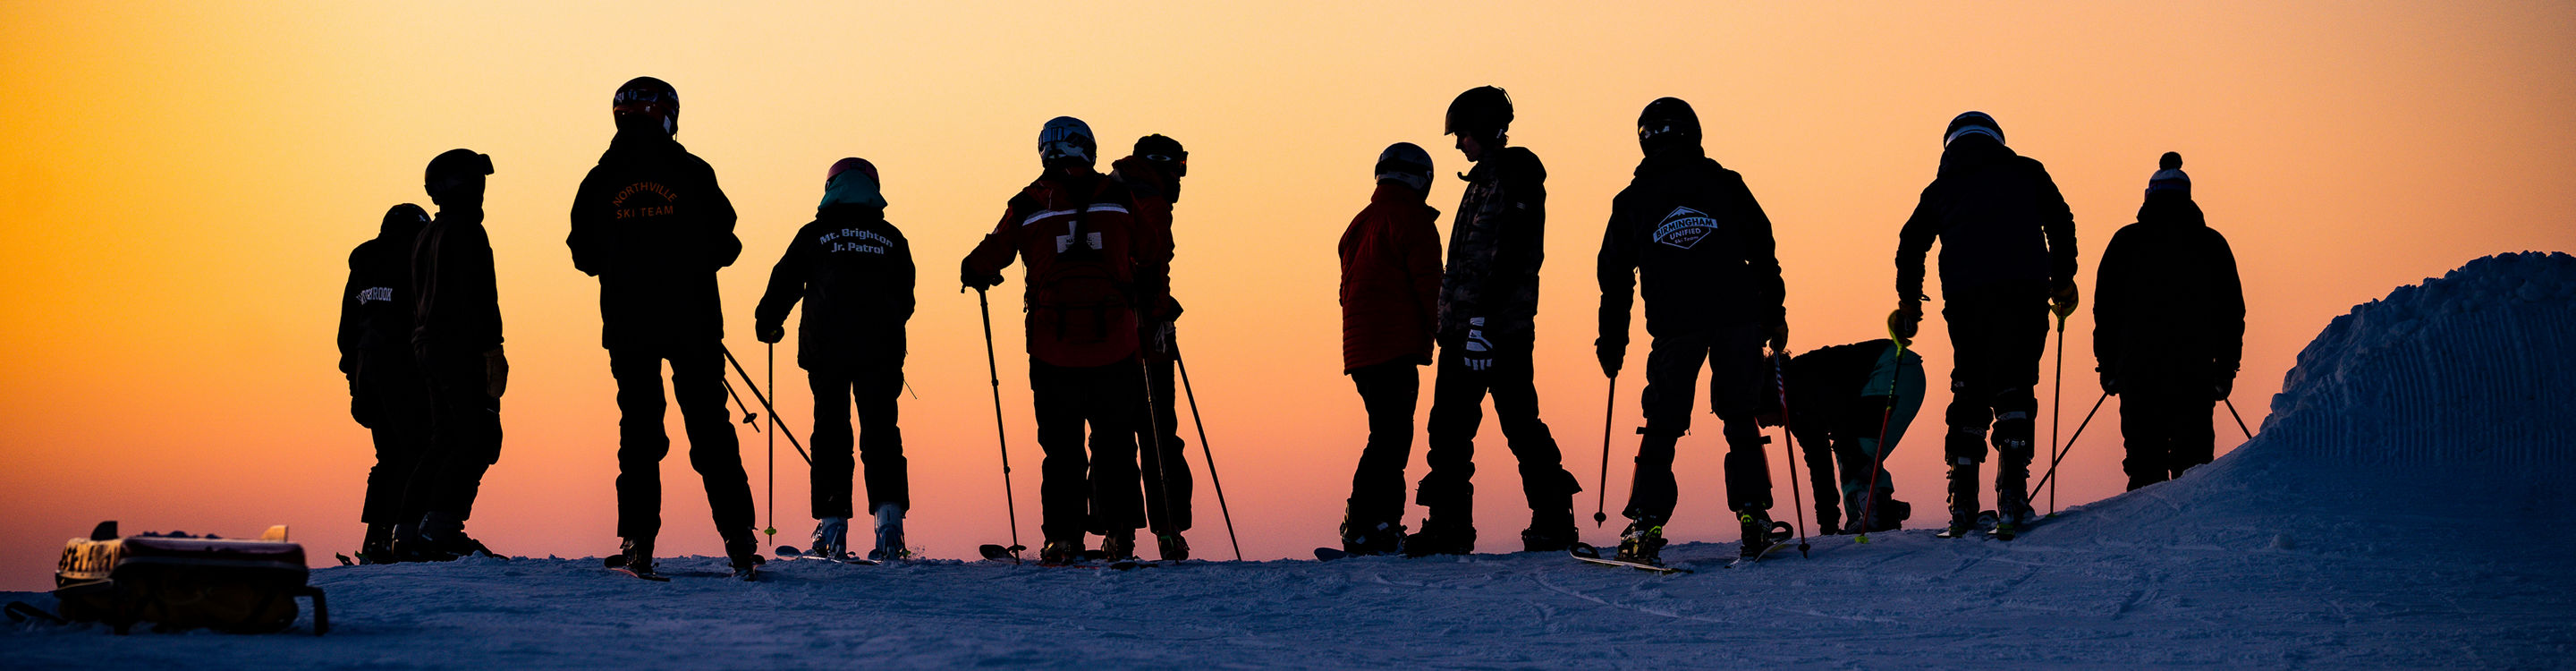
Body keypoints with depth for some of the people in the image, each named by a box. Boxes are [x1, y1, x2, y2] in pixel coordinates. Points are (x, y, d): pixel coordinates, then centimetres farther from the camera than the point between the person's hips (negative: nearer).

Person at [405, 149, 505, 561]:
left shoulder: (425, 237, 20)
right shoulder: (465, 231, -9)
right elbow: (476, 294, -17)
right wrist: (492, 348, -18)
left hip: (428, 347, 10)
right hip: (460, 348, -10)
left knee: (446, 442, 12)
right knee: (480, 439, -12)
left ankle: (409, 532, 7)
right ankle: (438, 530, -21)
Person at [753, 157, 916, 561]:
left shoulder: (814, 236, 3)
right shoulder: (892, 240, 9)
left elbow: (784, 283, 7)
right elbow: (905, 301, 14)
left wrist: (767, 324, 24)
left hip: (826, 348, -1)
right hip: (881, 352, 1)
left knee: (831, 432, 8)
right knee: (881, 430, 1)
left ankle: (832, 524, 4)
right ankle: (888, 513, -17)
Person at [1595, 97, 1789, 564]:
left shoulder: (1632, 200, 10)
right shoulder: (1724, 185, 8)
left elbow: (1616, 277, 11)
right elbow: (1763, 251, 6)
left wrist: (1611, 344, 17)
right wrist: (1774, 315, 11)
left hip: (1674, 329, 0)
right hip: (1737, 316, 0)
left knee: (1662, 427, 5)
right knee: (1740, 420, 11)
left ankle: (1646, 525, -6)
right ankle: (1752, 513, 1)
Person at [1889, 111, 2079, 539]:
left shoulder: (1941, 188, 21)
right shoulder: (2026, 172, 19)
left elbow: (1911, 244, 15)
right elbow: (2059, 222, 11)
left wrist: (1908, 303, 22)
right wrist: (2062, 282, 16)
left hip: (1965, 297, 1)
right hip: (2023, 289, -1)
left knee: (1969, 390, 10)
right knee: (2014, 386, -3)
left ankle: (1963, 504, 3)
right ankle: (2011, 491, -20)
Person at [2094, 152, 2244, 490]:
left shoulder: (2126, 241, 7)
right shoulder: (2211, 244, 8)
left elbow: (2105, 308, 6)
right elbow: (2232, 311, 10)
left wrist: (2107, 365, 10)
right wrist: (2225, 368, 15)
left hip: (2137, 369, 0)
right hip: (2195, 369, 0)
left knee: (2145, 453, 0)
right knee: (2192, 446, 2)